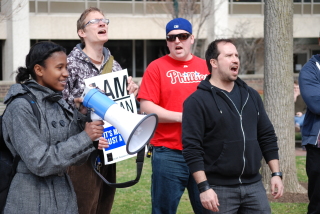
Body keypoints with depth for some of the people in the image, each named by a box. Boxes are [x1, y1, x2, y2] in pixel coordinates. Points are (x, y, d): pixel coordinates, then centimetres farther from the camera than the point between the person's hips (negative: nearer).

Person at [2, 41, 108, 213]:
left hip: (65, 196, 7)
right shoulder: (21, 108, -13)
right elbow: (39, 162, -20)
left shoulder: (59, 103, 6)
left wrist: (81, 117, -6)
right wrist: (84, 138, -19)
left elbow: (76, 158, 5)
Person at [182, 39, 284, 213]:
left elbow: (267, 137, 16)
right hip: (219, 189, -5)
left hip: (253, 185, 5)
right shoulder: (197, 101, -7)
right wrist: (204, 187, -18)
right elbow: (192, 148, -12)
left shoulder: (251, 96, 13)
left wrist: (276, 174, 8)